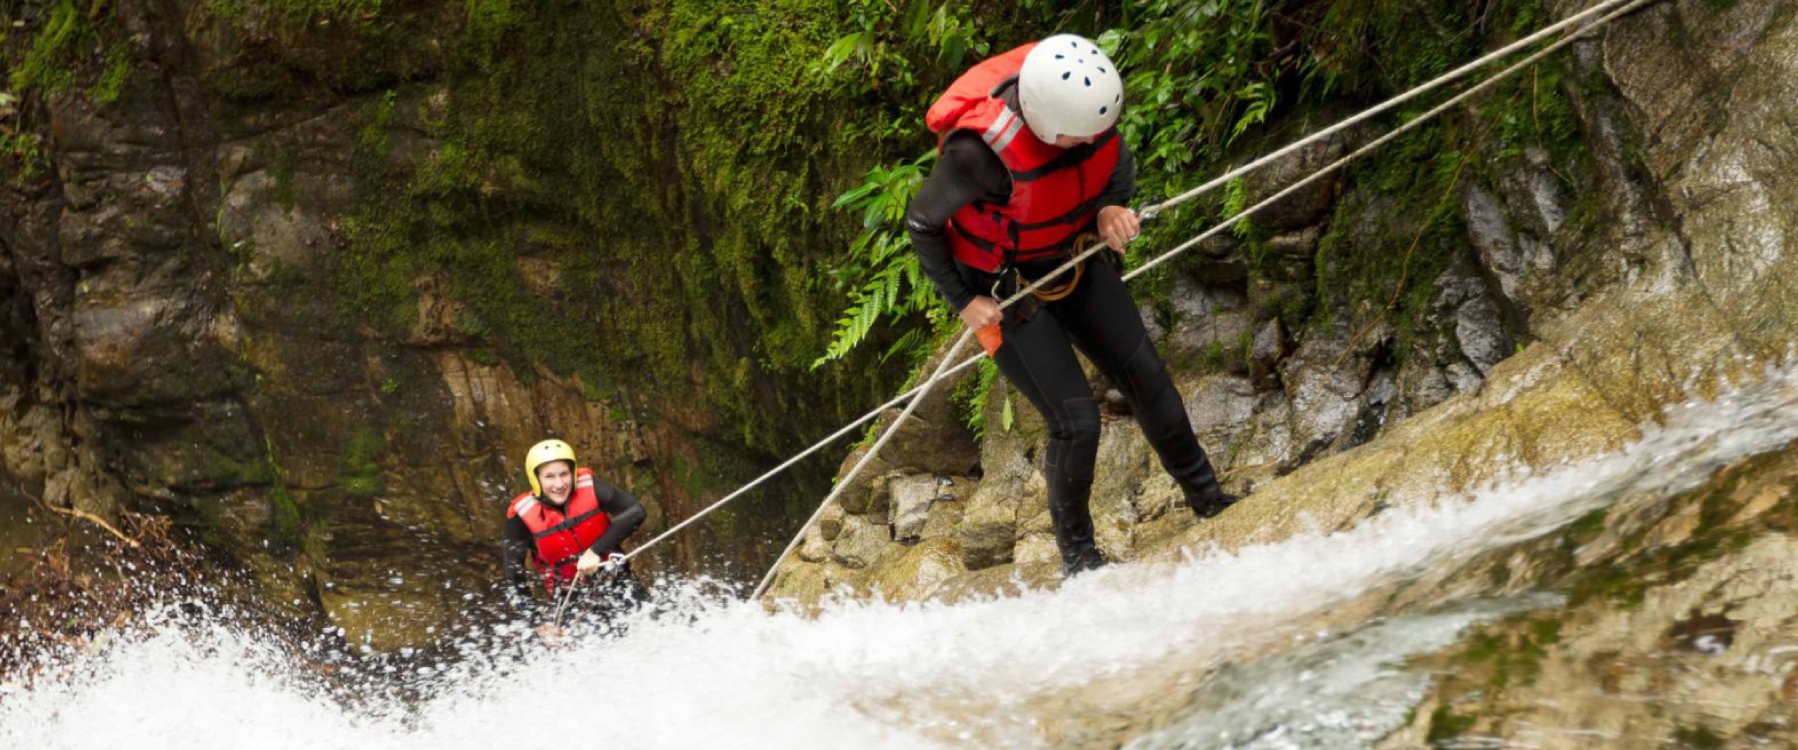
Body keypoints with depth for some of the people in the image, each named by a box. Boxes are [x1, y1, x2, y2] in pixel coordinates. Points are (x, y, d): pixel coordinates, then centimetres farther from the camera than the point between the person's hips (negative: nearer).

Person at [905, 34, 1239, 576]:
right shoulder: (980, 149, -38)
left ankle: (1207, 500, 30)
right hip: (1005, 293, -5)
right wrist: (964, 302, -16)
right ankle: (1075, 552, 19)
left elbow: (1119, 160, 2)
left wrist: (1110, 207, -18)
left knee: (1150, 383, 8)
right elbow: (921, 225, -20)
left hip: (1076, 262, 5)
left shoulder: (1085, 96, -22)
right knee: (1076, 422, -6)